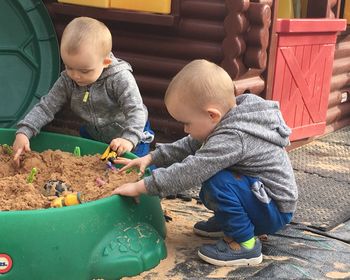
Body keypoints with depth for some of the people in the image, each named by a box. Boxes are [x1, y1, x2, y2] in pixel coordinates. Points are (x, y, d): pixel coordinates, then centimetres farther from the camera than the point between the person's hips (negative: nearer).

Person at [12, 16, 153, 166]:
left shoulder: (120, 79, -30)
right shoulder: (67, 81, -17)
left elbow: (136, 111, -33)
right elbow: (46, 107, -16)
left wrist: (129, 139, -50)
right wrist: (23, 132, -29)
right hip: (93, 136, 5)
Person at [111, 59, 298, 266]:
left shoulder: (232, 139, -29)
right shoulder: (228, 123, -1)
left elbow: (189, 172, -31)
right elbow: (190, 145, 10)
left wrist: (140, 187, -24)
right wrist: (151, 158, 5)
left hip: (275, 211, -9)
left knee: (217, 181, -27)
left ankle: (245, 244, -14)